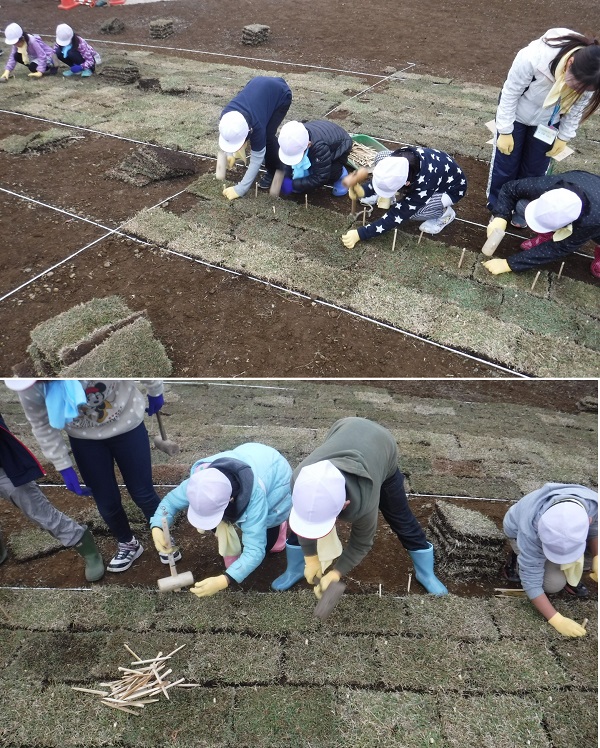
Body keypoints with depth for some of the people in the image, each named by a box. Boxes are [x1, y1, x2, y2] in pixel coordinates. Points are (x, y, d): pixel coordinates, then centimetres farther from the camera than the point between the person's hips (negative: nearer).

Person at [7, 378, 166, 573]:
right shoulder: (29, 388, -25)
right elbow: (42, 426, -8)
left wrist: (155, 392, -3)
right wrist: (64, 467, -8)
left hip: (126, 424, -2)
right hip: (84, 438, 3)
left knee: (142, 493, 6)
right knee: (106, 502, 9)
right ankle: (128, 545, 39)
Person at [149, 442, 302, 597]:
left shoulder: (254, 496, -46)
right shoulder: (200, 479, -33)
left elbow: (255, 550, -43)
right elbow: (172, 500, -18)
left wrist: (223, 581, -57)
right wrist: (157, 528, -38)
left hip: (276, 476, -4)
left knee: (264, 543, -8)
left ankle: (278, 524, 25)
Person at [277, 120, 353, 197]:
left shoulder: (320, 147, -47)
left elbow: (321, 178, -39)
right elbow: (289, 160, -11)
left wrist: (293, 184, -39)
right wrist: (286, 178, -28)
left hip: (339, 146, -5)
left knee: (330, 176, -29)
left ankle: (340, 173, 3)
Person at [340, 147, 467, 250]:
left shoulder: (423, 184, -44)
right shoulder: (398, 157, -27)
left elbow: (396, 215, -36)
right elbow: (381, 179, -7)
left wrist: (360, 234, -36)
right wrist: (362, 191, -28)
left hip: (452, 188, -6)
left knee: (409, 210, -30)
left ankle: (445, 212, -2)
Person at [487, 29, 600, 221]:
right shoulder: (533, 58, -41)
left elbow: (577, 108, -8)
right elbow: (510, 93, -23)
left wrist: (564, 137, 1)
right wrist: (505, 131, -16)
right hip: (517, 114, -3)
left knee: (535, 169, 12)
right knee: (505, 165, 7)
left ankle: (521, 209, 34)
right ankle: (497, 208, 28)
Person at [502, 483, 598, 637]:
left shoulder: (593, 503, -35)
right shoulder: (531, 533, -44)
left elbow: (594, 530, -8)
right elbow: (531, 580, -32)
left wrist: (596, 558, -20)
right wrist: (557, 620, -34)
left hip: (563, 528, 4)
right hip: (518, 530, -4)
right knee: (555, 583, -22)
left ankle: (570, 580, -1)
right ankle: (519, 561, 5)